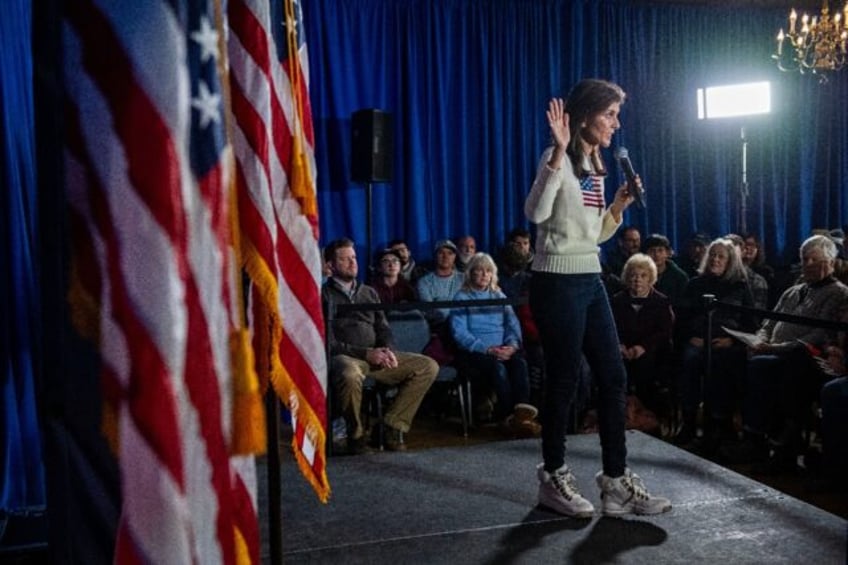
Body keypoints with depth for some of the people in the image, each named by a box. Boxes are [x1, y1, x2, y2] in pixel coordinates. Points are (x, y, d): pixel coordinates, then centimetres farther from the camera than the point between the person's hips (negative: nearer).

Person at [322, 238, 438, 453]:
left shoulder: (369, 292, 23)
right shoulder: (323, 295, 3)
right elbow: (328, 342, -6)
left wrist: (387, 350, -3)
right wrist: (365, 354, -15)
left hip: (376, 355, 6)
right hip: (344, 357, -6)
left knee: (428, 366, -11)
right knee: (349, 376, -42)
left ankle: (392, 426, -8)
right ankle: (356, 434, -15)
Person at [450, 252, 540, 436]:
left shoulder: (499, 296, 22)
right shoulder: (461, 298, 8)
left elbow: (513, 323, 12)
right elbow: (459, 332, -5)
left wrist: (512, 345, -11)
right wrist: (487, 349, -17)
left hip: (501, 351, 4)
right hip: (473, 353, -3)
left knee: (520, 362, -29)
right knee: (497, 367, -34)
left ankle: (522, 409, -46)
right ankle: (509, 416, -37)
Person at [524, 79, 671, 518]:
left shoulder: (594, 166, 16)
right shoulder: (559, 158, -9)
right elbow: (536, 212, -27)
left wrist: (619, 206, 5)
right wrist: (558, 151, -30)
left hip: (591, 280, 9)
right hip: (558, 281, -9)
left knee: (613, 377, 7)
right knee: (564, 379, -1)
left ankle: (615, 480, 15)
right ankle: (553, 478, 15)